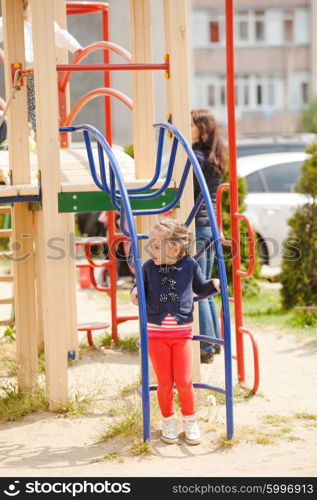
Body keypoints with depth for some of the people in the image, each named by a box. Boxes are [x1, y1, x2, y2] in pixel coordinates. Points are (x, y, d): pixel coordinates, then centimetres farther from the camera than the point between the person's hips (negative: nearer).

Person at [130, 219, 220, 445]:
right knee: (164, 383, 5)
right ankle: (168, 422, 24)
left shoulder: (190, 266, -3)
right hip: (156, 331, 1)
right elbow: (142, 288, 8)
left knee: (184, 381, 0)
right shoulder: (149, 267, -2)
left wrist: (213, 284, -6)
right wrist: (135, 291, -15)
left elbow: (200, 287, 13)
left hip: (182, 331, -1)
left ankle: (190, 421, 20)